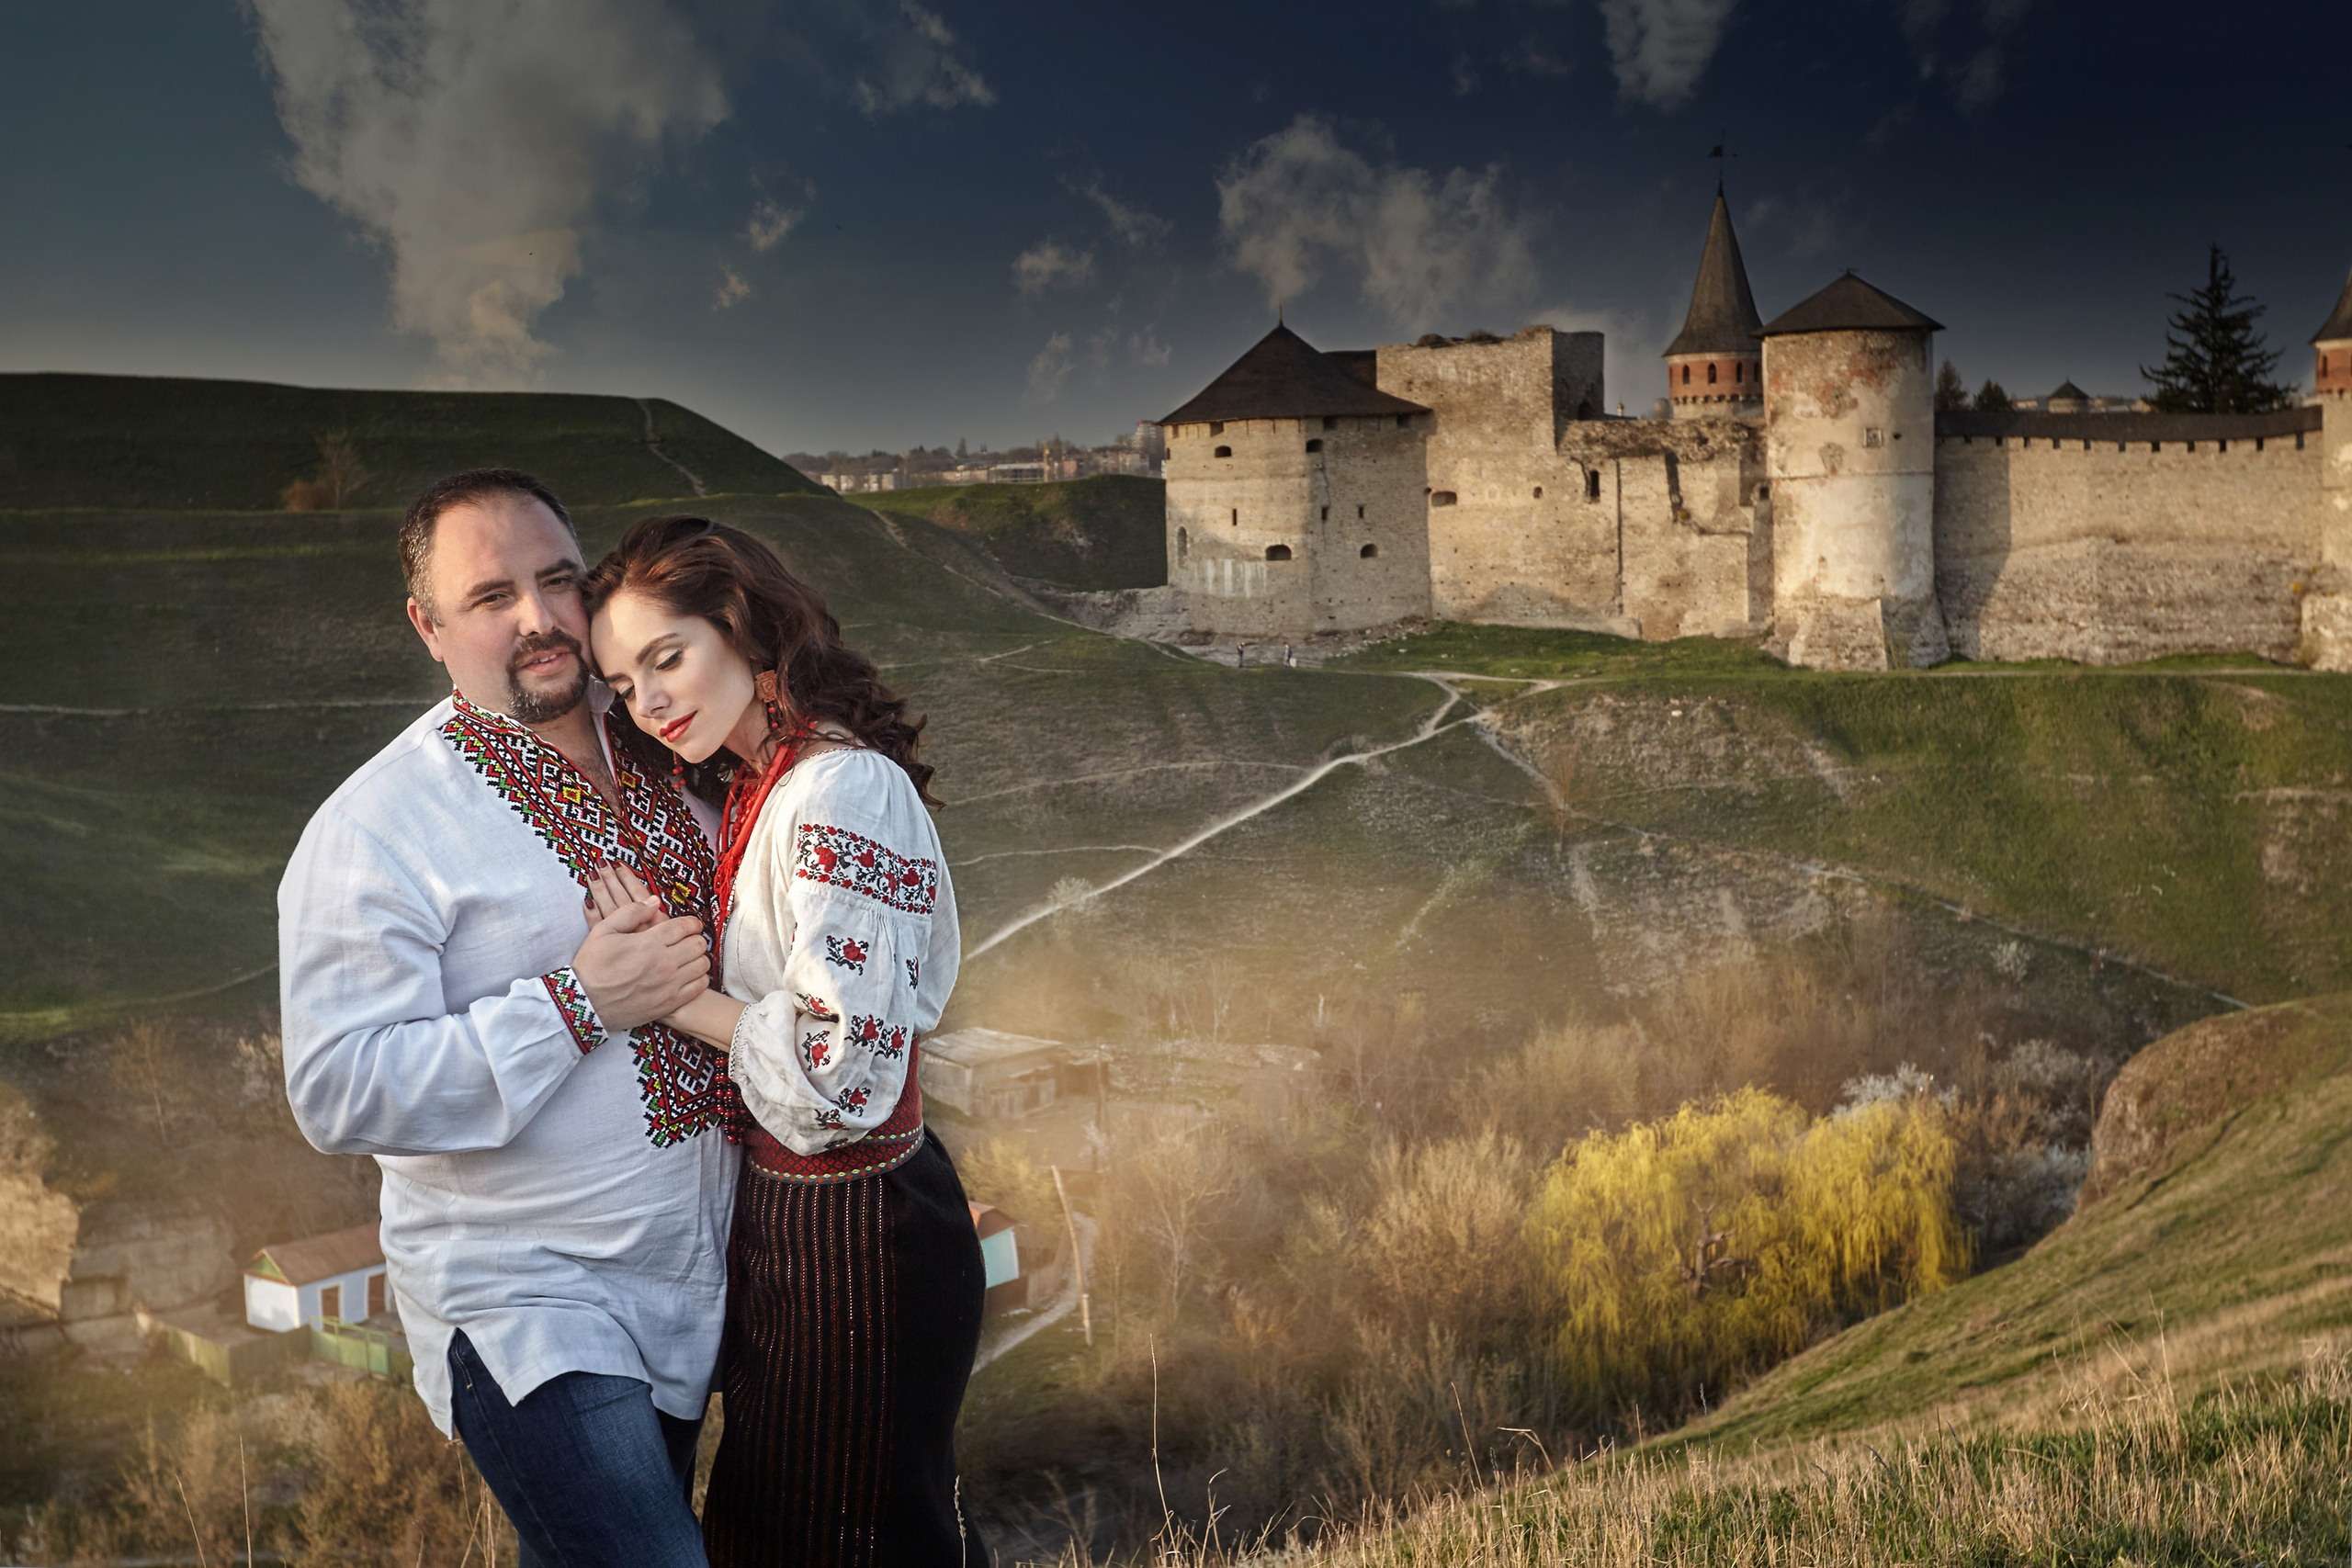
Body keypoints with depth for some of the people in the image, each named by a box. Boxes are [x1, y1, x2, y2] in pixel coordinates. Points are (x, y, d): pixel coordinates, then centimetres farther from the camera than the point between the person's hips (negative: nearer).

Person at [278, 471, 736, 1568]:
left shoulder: (657, 753, 6)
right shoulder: (378, 827, -14)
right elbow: (341, 1095, -21)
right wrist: (579, 1005, -24)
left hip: (686, 1289, 7)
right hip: (525, 1308, -6)